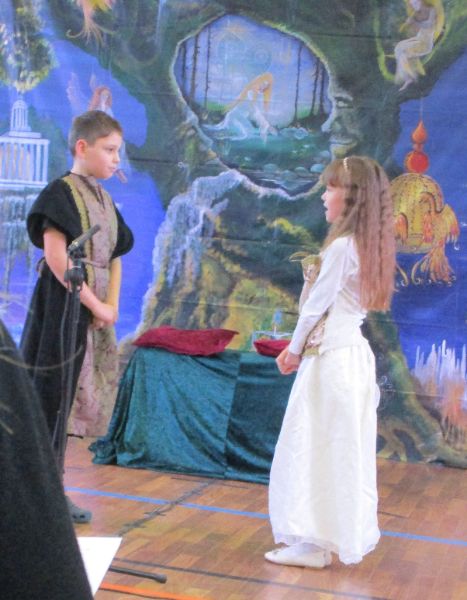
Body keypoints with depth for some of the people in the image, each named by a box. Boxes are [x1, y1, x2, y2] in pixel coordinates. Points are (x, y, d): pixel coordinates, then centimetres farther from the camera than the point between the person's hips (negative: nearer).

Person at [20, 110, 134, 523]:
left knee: (73, 400, 10)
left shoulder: (105, 201, 15)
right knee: (50, 400, -5)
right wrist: (96, 305, -15)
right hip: (63, 311, -8)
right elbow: (55, 256, -18)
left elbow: (114, 260, 14)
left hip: (95, 314, 8)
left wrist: (111, 306, -3)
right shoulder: (61, 193, -9)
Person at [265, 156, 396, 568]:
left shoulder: (342, 246, -16)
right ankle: (347, 535, 23)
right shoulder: (366, 245, 11)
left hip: (329, 358, -9)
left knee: (314, 448, -2)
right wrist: (299, 346, 12)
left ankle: (311, 543, 3)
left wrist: (294, 349, 1)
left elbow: (317, 304, -12)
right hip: (354, 352, 9)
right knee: (344, 449, 14)